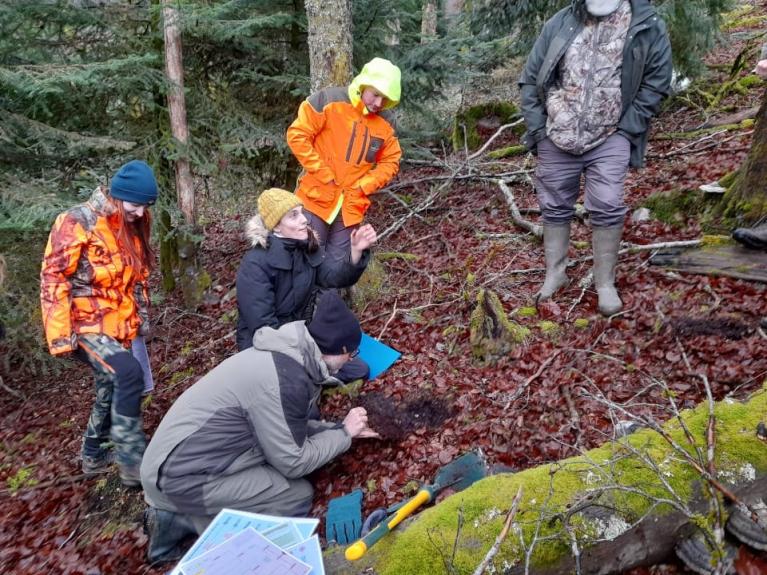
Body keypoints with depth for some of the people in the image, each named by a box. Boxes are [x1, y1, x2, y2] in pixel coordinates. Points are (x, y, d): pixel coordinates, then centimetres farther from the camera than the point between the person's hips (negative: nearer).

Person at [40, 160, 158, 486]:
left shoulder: (131, 228, 9)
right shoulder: (77, 223, -14)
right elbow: (53, 279, -16)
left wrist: (141, 318, 18)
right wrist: (60, 334, -20)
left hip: (117, 326, 8)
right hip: (85, 325, -8)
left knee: (111, 391, 16)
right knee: (129, 375, -26)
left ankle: (94, 456, 36)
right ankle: (132, 461, -19)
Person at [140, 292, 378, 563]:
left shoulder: (290, 352, 3)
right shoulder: (285, 379, -26)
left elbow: (295, 426, 15)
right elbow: (293, 463, -16)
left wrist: (342, 428, 10)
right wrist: (345, 433, -5)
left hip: (182, 457, 10)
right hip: (182, 476, -10)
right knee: (298, 495, -8)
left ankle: (178, 516, 11)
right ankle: (183, 522, -3)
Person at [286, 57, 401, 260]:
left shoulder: (385, 122, 1)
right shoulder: (328, 100, -11)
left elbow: (390, 162, 9)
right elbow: (297, 135, -11)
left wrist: (363, 186, -6)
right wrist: (325, 175, -13)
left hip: (351, 205, 4)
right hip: (316, 197, -3)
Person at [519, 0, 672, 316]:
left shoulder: (648, 27, -1)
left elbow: (656, 83, 2)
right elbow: (530, 79, 6)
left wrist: (625, 129, -6)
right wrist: (537, 129, -1)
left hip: (609, 140, -2)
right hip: (556, 139, 2)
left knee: (607, 208, -10)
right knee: (555, 208, 10)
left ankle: (605, 284, 5)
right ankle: (554, 274, 26)